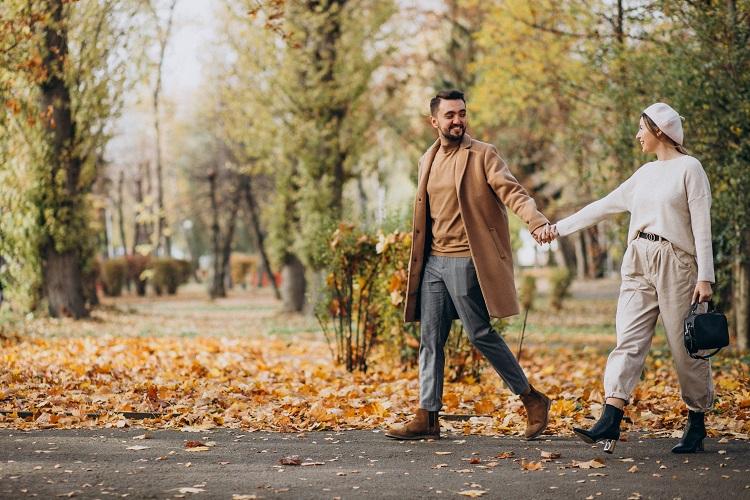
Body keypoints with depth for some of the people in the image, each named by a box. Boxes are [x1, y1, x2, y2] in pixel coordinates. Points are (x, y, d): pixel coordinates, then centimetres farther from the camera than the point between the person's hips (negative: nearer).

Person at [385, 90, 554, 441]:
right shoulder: (427, 161, 15)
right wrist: (417, 261, 17)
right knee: (430, 339, 5)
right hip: (432, 262, 6)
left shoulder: (483, 155, -4)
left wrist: (537, 222, -35)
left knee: (481, 334, -5)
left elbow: (512, 192, -16)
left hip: (466, 261, -6)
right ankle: (427, 418, 8)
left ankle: (532, 399, 9)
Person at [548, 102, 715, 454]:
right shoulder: (645, 173, 17)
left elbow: (701, 226, -8)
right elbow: (604, 206, 22)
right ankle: (610, 424, -16)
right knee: (629, 341, -6)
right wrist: (560, 227, 19)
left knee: (686, 346, 0)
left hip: (676, 264, -6)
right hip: (639, 264, 6)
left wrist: (705, 277, -14)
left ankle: (697, 426, 12)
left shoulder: (689, 168, -3)